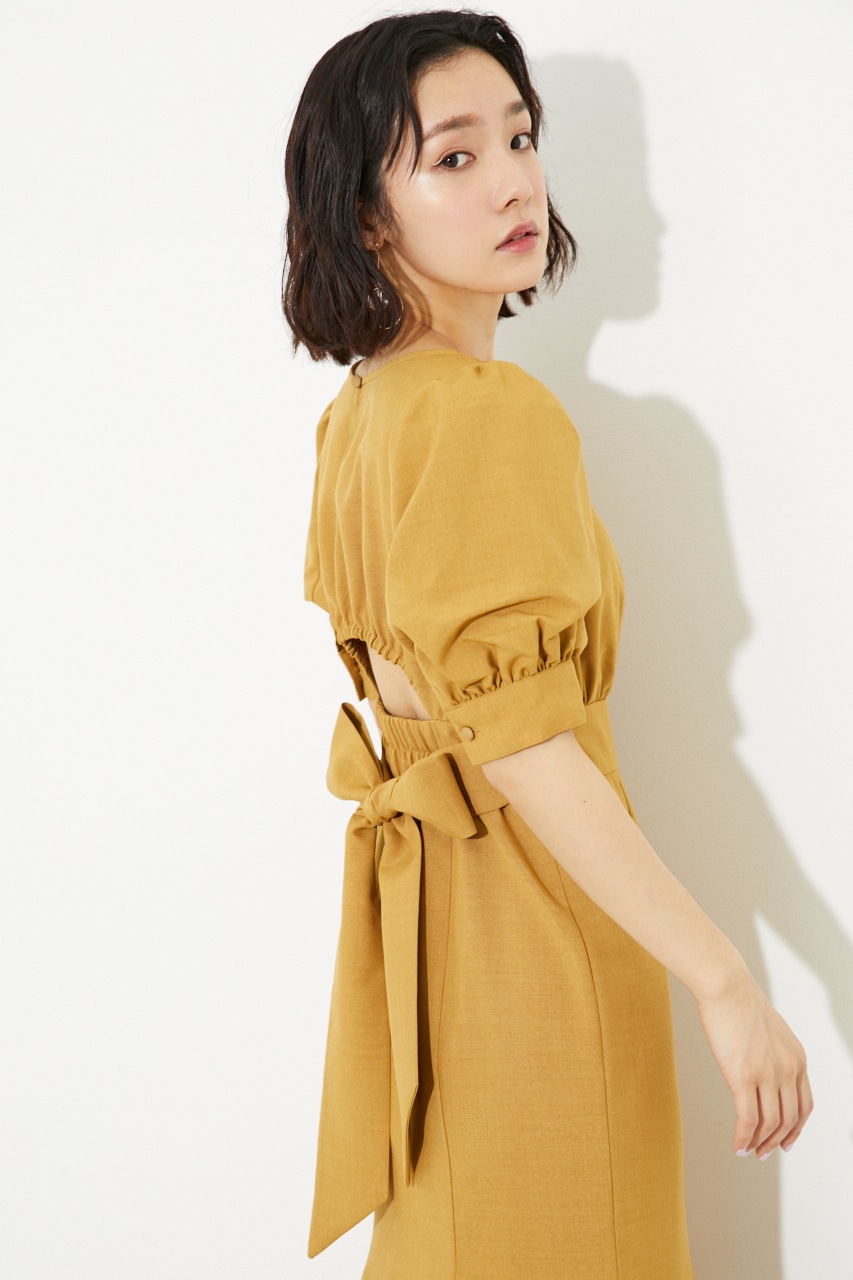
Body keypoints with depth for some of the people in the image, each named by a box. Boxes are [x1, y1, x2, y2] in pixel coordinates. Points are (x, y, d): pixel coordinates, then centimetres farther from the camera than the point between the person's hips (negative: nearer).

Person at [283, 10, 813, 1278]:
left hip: (420, 887, 9)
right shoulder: (495, 412, -22)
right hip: (532, 911, -9)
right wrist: (726, 983, -24)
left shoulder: (362, 404, 6)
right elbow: (520, 742, -26)